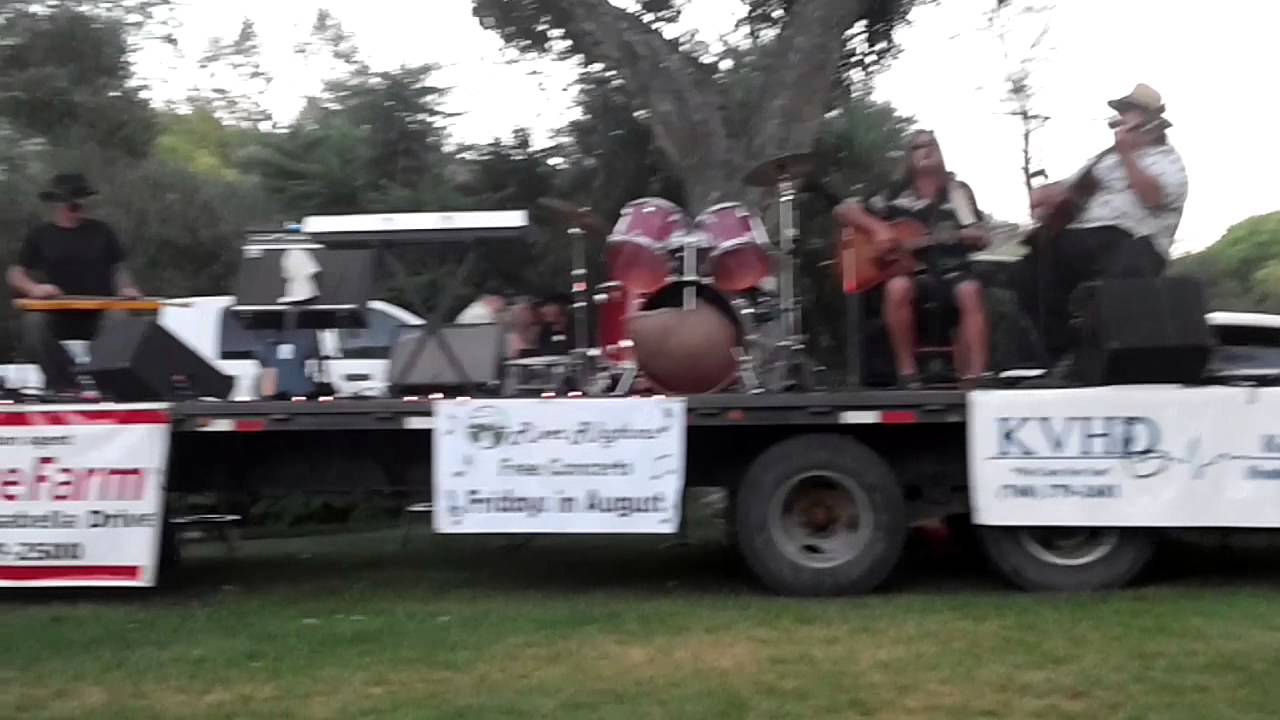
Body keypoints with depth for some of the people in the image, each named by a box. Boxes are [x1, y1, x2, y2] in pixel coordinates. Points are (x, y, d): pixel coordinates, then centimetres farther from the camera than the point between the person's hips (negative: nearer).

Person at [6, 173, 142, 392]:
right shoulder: (41, 235, 9)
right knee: (33, 323, -32)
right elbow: (15, 274, 10)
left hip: (98, 314, 0)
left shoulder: (101, 231, 9)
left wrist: (126, 290, -7)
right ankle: (63, 384, -19)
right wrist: (34, 288, -12)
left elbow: (118, 268, 14)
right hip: (57, 315, 0)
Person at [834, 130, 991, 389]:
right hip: (908, 269, -1)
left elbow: (981, 239, 10)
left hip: (950, 268, 1)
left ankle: (975, 375, -32)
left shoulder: (958, 191, 12)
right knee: (898, 287, -35)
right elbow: (844, 210, 5)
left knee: (970, 292, -32)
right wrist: (877, 228, -11)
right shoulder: (897, 193, 7)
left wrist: (972, 236, -14)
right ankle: (907, 371, -24)